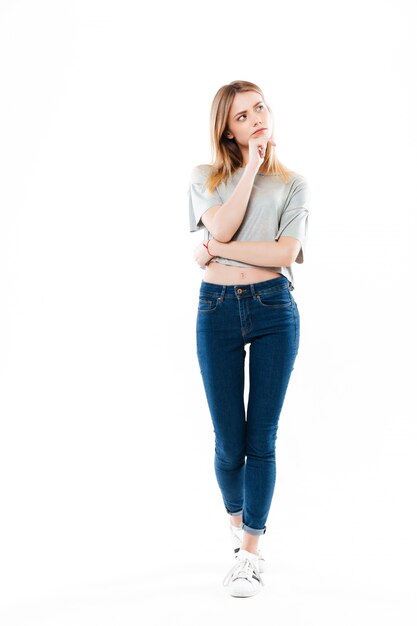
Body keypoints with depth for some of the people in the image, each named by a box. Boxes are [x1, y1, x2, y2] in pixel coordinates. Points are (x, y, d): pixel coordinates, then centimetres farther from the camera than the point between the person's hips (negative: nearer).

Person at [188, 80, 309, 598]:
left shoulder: (292, 184, 7)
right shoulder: (204, 177, 9)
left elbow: (284, 252, -9)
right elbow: (221, 226, -12)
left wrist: (216, 250, -8)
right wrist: (250, 170, -6)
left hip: (274, 310, 0)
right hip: (217, 310, 1)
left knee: (261, 438, 1)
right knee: (229, 442, 3)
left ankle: (251, 553, 12)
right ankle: (236, 519, 34)